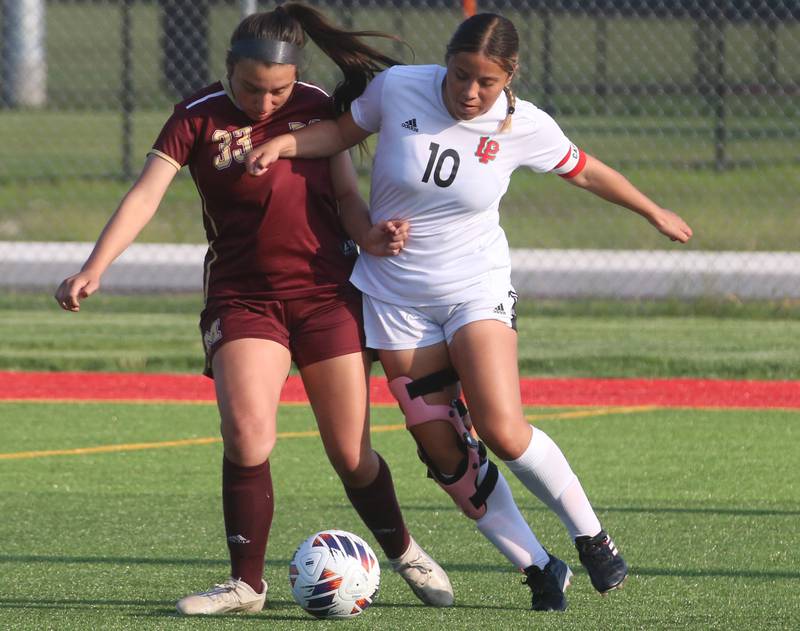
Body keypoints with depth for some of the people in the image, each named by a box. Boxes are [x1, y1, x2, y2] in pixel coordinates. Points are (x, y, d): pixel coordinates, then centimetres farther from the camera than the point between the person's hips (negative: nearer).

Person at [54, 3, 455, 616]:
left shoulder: (319, 108, 2)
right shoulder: (199, 118, -4)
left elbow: (347, 192, 7)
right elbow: (146, 194, -12)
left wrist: (370, 234, -16)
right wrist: (95, 268, -24)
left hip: (327, 293, 1)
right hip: (242, 298, -1)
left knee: (350, 454, 3)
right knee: (246, 434, -20)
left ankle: (406, 553, 28)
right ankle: (246, 583, -7)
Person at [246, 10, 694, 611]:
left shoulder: (524, 126, -12)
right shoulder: (398, 89, -13)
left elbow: (584, 171, 6)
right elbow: (343, 131, 5)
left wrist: (654, 212, 19)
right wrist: (285, 143, -14)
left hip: (477, 290, -2)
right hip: (397, 299, 2)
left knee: (503, 431, -19)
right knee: (443, 450, -4)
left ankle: (591, 535, 4)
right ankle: (537, 566, 8)